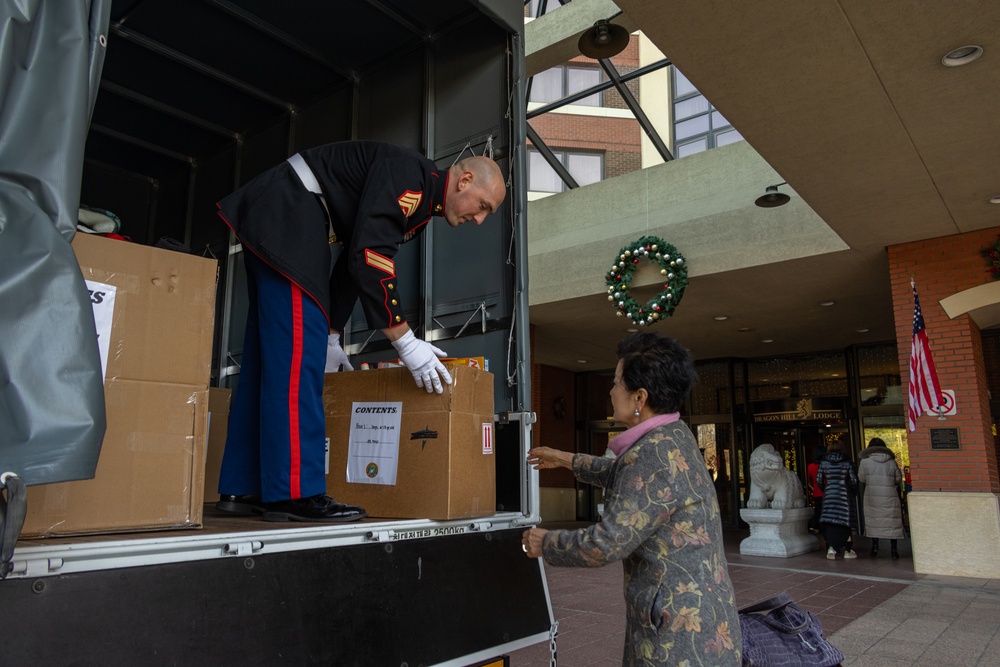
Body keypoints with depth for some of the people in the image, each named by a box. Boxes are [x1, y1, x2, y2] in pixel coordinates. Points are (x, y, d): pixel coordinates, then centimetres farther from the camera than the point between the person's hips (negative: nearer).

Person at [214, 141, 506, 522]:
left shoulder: (418, 206, 14)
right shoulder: (407, 174, -16)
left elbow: (351, 264, 19)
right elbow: (368, 257, -26)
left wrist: (332, 336, 20)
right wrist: (405, 343, -23)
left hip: (276, 227, 10)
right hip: (287, 216, -10)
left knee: (267, 357, 6)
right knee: (298, 351, -16)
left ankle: (241, 489, 11)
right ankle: (294, 493, -15)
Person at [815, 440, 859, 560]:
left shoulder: (824, 462, 2)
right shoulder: (846, 462, -3)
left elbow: (818, 479, 5)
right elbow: (854, 480, -2)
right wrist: (853, 492, 14)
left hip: (829, 495, 1)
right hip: (844, 495, -1)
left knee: (830, 521, 1)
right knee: (845, 522, 6)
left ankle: (831, 547, -14)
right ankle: (847, 551, 13)